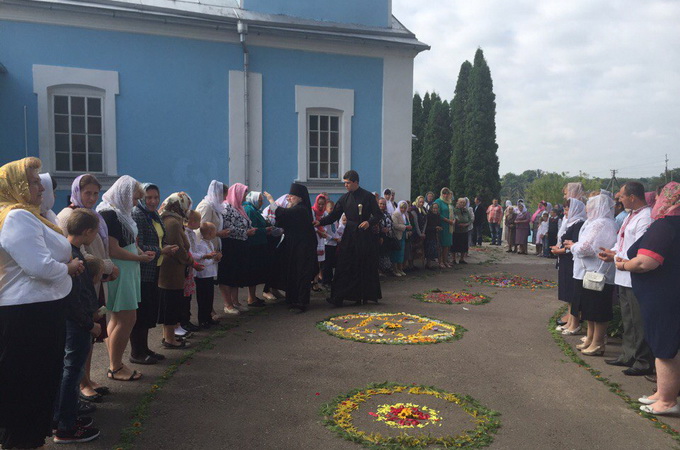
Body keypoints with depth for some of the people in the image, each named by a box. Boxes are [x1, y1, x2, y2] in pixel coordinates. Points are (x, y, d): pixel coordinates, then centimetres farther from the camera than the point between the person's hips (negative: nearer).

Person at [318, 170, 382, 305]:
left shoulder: (368, 196, -2)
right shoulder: (344, 198, 9)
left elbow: (378, 214, -3)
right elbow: (334, 215, 7)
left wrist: (369, 222, -23)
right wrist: (320, 222, -7)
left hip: (365, 235, -3)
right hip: (349, 236, 3)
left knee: (365, 267, 3)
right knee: (344, 267, -1)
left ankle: (366, 295, 15)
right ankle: (338, 298, 3)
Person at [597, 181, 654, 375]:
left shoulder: (646, 218, -19)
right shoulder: (631, 215, 14)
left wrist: (616, 256, -14)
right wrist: (611, 251, 1)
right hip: (624, 276, 10)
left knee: (639, 322, 1)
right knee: (627, 320, 20)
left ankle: (644, 362, 13)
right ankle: (628, 355, 32)